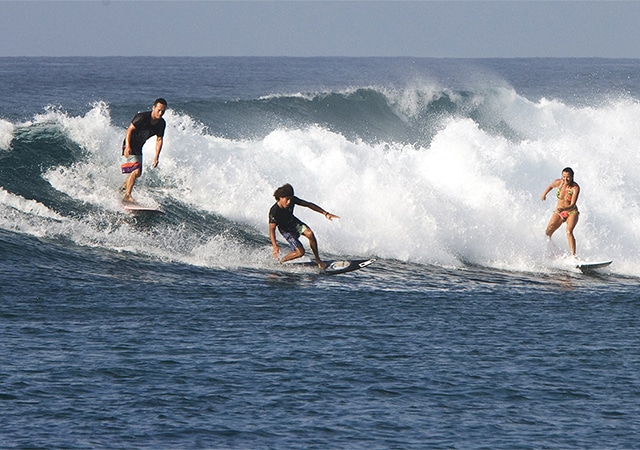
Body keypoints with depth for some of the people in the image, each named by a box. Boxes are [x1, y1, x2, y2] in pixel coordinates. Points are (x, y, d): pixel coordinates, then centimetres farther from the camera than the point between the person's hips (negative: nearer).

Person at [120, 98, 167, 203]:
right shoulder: (142, 117, -24)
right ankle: (127, 195, -16)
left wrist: (156, 156, -11)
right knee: (135, 171, -20)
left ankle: (123, 188, 44)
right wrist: (127, 146, -30)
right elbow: (130, 130, -20)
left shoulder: (161, 124, -5)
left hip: (138, 148, 8)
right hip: (130, 146, -8)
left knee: (137, 173, 21)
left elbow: (159, 140, -1)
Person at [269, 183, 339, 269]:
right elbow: (272, 230, -33)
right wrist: (275, 246, -47)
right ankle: (281, 261, 7)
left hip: (293, 222, 4)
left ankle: (318, 259, -8)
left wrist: (325, 213, -15)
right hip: (286, 230, -4)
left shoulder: (292, 200, -22)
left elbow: (308, 205, -13)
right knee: (300, 252, -18)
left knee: (310, 234, -25)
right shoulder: (274, 212, -35)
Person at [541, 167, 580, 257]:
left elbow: (572, 205, -28)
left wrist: (563, 209, -46)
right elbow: (551, 186, 14)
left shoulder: (575, 188, -21)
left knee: (569, 231, -29)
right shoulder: (559, 183, -11)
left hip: (572, 213, -4)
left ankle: (573, 256, -36)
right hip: (558, 213, 4)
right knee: (547, 233, -10)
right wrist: (544, 194, 30)